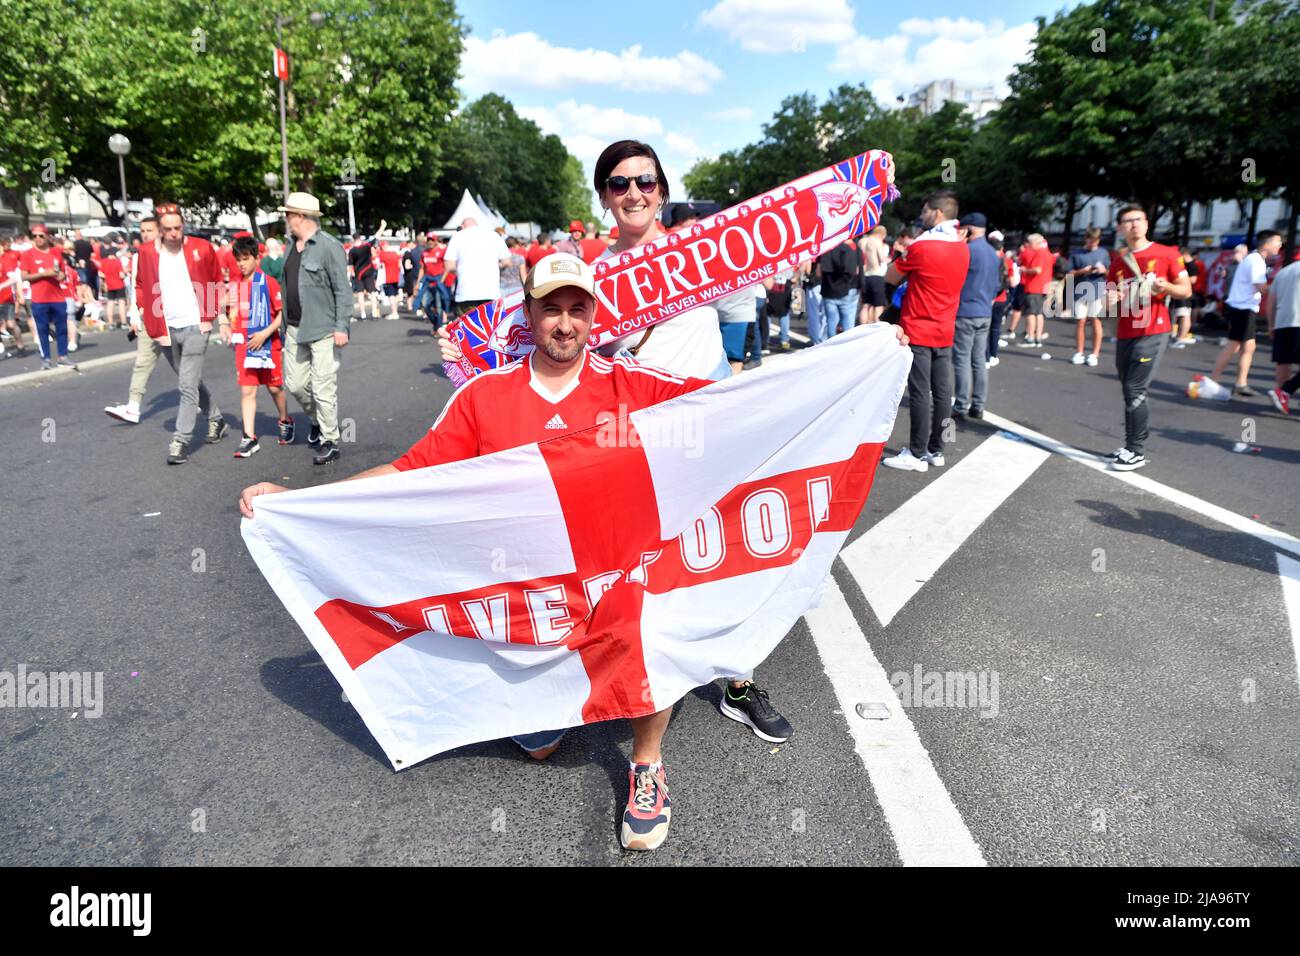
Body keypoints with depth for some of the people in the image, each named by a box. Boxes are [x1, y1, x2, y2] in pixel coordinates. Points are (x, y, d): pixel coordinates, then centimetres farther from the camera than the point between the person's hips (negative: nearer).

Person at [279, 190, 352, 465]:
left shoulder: (329, 246, -10)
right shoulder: (291, 246, 14)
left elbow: (343, 290, -12)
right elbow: (287, 286, 19)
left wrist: (342, 327, -17)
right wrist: (286, 322, 19)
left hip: (323, 329, -8)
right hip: (295, 329, 8)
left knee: (323, 388, -4)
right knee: (295, 383, 11)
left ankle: (329, 442, 7)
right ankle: (317, 420, 36)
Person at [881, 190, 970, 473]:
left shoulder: (922, 246, -14)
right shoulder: (962, 248, 8)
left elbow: (890, 278, -4)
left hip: (918, 332, -7)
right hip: (945, 332, 7)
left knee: (920, 393, -4)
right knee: (942, 392, 8)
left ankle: (917, 454, 0)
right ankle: (936, 450, 17)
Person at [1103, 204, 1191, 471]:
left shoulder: (1166, 254, -1)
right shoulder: (1118, 261, 11)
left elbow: (1186, 290, 2)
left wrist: (1167, 287, -19)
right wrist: (1111, 299, -4)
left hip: (1153, 333, -5)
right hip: (1125, 334, 5)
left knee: (1135, 391, -11)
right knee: (1129, 393, 9)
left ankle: (1137, 452, -4)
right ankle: (1130, 445, 18)